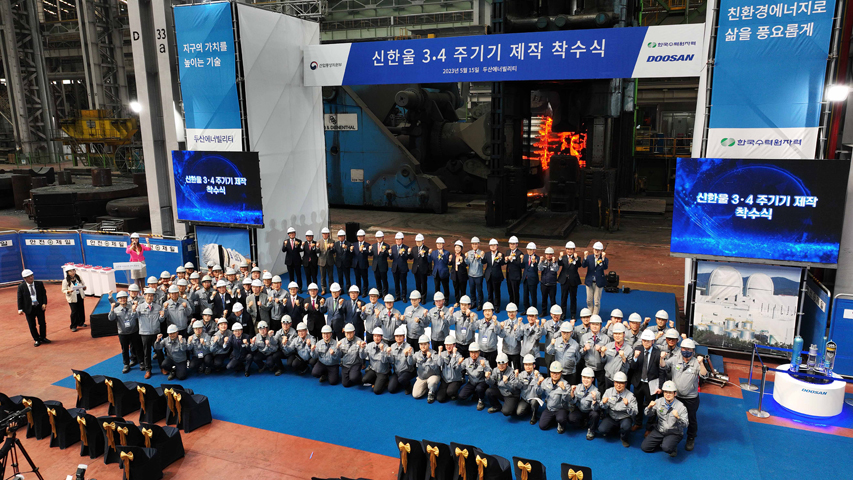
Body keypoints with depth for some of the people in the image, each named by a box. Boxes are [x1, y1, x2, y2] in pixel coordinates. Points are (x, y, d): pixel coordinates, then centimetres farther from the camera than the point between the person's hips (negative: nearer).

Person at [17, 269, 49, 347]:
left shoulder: (39, 284, 0)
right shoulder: (21, 287, -5)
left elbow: (44, 294, 3)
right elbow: (20, 299, -2)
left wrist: (44, 303, -10)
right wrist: (20, 309, -10)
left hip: (40, 307, 1)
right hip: (29, 309, -1)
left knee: (42, 323, 9)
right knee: (32, 325, 6)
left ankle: (43, 338, 27)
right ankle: (37, 340, 20)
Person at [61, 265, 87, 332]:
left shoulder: (78, 278, 2)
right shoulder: (65, 281, -11)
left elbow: (83, 285, 13)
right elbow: (63, 290, -7)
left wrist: (84, 287, -9)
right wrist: (68, 291, -27)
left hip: (80, 297, 4)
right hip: (72, 298, -4)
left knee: (81, 310, 11)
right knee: (74, 311, -4)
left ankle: (81, 323, 29)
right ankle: (73, 326, 9)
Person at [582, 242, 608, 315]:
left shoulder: (604, 259, -7)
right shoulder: (589, 257, -2)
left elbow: (605, 267, -24)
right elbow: (583, 266, -16)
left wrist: (603, 258, -38)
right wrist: (585, 257, -31)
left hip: (599, 283, -2)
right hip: (589, 282, 2)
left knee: (597, 301, 4)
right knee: (589, 300, 11)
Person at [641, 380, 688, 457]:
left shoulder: (681, 406, -13)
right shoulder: (658, 402, -3)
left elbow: (686, 424, -18)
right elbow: (648, 414, 0)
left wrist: (678, 417, -38)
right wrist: (649, 407, -23)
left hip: (674, 433, -4)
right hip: (659, 431, 4)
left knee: (666, 448, -33)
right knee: (644, 447, -5)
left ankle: (673, 447, 4)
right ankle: (662, 442, 19)